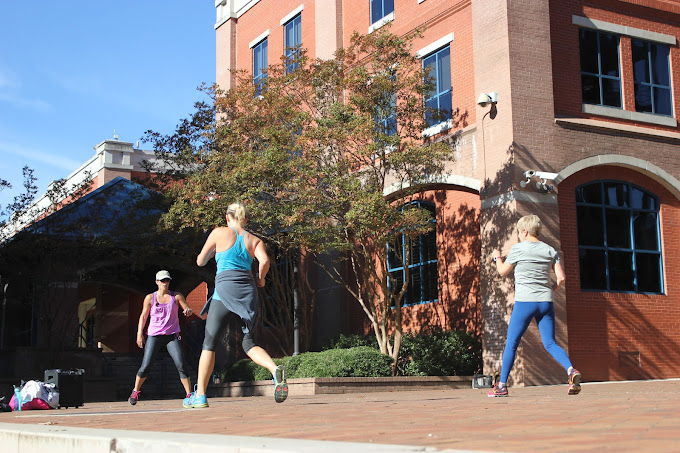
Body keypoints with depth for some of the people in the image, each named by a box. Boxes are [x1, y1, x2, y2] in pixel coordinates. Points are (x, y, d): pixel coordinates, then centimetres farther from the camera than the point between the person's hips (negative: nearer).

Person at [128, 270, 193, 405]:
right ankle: (135, 391, 20)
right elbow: (143, 316, 10)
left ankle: (189, 394, -9)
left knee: (181, 365, -14)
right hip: (154, 335, 0)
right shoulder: (150, 298, 6)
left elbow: (188, 309, 3)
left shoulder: (176, 296, 6)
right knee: (145, 366, -4)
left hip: (172, 335, 0)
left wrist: (188, 311, -22)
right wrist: (139, 334, 2)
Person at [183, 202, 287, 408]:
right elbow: (264, 260, -5)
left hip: (225, 287, -3)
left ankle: (199, 395, 7)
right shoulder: (255, 240, 14)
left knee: (209, 344, 7)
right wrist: (260, 279, 13)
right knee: (248, 343, 10)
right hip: (248, 290, 3)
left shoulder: (219, 232, 8)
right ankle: (276, 370, -19)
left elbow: (200, 261, 14)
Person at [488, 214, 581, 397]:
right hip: (546, 302, 4)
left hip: (524, 302, -4)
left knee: (511, 343, 5)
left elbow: (503, 271, 8)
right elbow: (561, 277, 3)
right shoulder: (550, 250, 8)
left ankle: (502, 385, 9)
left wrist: (497, 257, 27)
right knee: (550, 343, 6)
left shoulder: (518, 249, -3)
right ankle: (571, 370, -20)